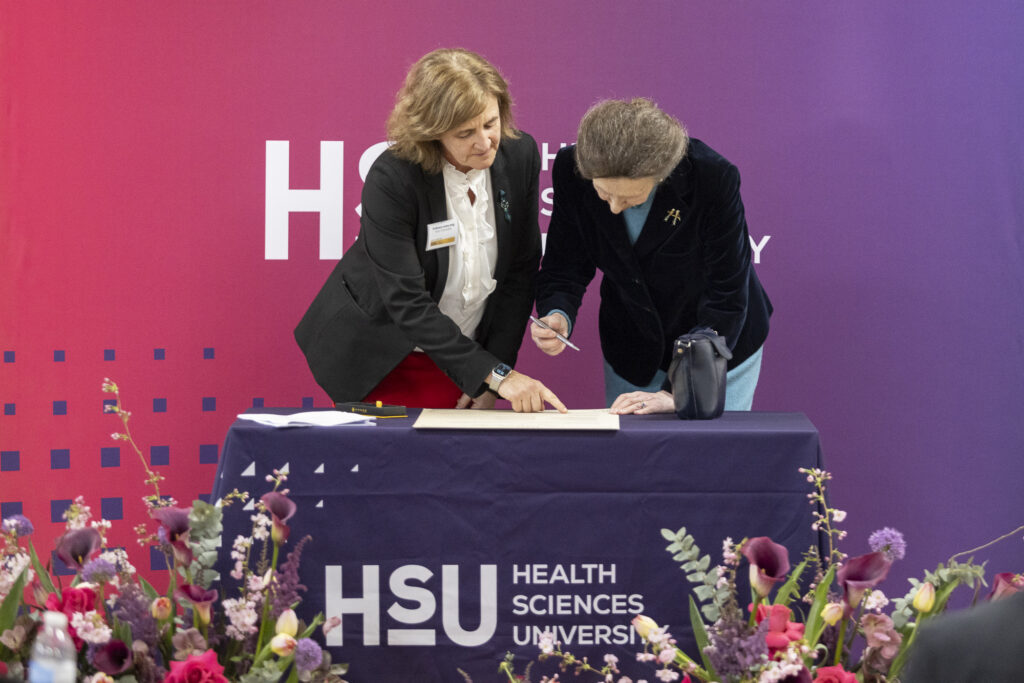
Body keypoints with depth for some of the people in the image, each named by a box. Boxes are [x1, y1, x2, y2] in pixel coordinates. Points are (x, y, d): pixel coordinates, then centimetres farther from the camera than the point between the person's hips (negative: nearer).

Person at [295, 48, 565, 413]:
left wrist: (491, 384, -8)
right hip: (379, 362, -4)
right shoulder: (391, 179, -26)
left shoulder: (520, 155, -11)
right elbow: (407, 302, -28)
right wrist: (494, 375, -33)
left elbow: (521, 271, -4)